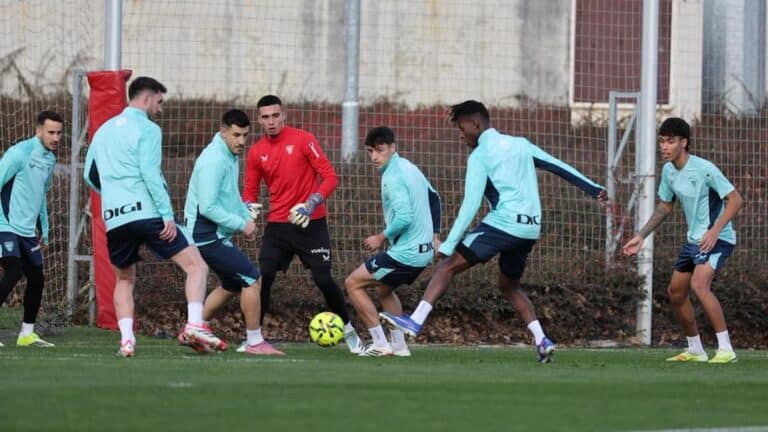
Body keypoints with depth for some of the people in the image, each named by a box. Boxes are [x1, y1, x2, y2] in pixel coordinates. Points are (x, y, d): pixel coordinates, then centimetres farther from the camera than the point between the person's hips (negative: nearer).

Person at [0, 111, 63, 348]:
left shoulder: (50, 159, 13)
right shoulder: (19, 153, -12)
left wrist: (44, 230, 23)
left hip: (28, 231, 8)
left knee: (36, 280, 7)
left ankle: (27, 333, 18)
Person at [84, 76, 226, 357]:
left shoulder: (104, 131, 19)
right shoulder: (147, 129, -2)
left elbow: (90, 175, 24)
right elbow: (150, 173, -13)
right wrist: (167, 215, -14)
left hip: (114, 218, 6)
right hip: (146, 213, -6)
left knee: (124, 279, 22)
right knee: (196, 265, -4)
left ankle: (126, 339, 5)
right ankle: (194, 326, -21)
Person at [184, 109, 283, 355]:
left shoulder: (232, 156, 10)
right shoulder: (214, 160, -21)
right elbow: (208, 207, -25)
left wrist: (247, 217, 7)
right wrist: (241, 224, -19)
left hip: (218, 235, 10)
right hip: (207, 235, -10)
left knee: (232, 285, 21)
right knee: (252, 279, -11)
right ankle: (254, 342, -5)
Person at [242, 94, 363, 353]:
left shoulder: (302, 140, -7)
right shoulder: (256, 152, 6)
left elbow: (330, 177, -8)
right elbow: (250, 191, 12)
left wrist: (311, 205, -21)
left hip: (311, 223, -3)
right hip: (277, 225, 3)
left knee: (323, 279, -8)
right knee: (263, 278, -10)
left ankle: (348, 331, 10)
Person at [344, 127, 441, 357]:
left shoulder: (393, 178, -20)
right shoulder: (409, 167, 11)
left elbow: (404, 217, -28)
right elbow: (434, 198, 24)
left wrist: (381, 238, -13)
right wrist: (434, 234, 27)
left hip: (405, 252, -10)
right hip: (424, 250, 10)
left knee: (353, 283, 0)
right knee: (384, 289, 30)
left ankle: (380, 344, -1)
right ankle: (399, 345, 27)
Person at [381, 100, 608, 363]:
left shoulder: (479, 156, -2)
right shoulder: (521, 145, 18)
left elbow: (470, 205, -10)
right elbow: (560, 166, 18)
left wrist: (448, 245, -11)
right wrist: (594, 189, 24)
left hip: (502, 224, -7)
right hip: (530, 230, 7)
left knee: (447, 267, -5)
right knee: (509, 286, 23)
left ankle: (416, 321, -18)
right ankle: (542, 341, 9)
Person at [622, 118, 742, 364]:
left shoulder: (704, 169, -21)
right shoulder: (669, 171, 4)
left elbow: (735, 199, -20)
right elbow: (665, 207, 19)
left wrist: (715, 230, -30)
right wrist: (641, 236, 14)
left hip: (717, 239, -9)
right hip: (693, 239, 9)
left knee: (699, 284, -29)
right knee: (675, 292, 12)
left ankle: (725, 350, -26)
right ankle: (695, 350, 28)